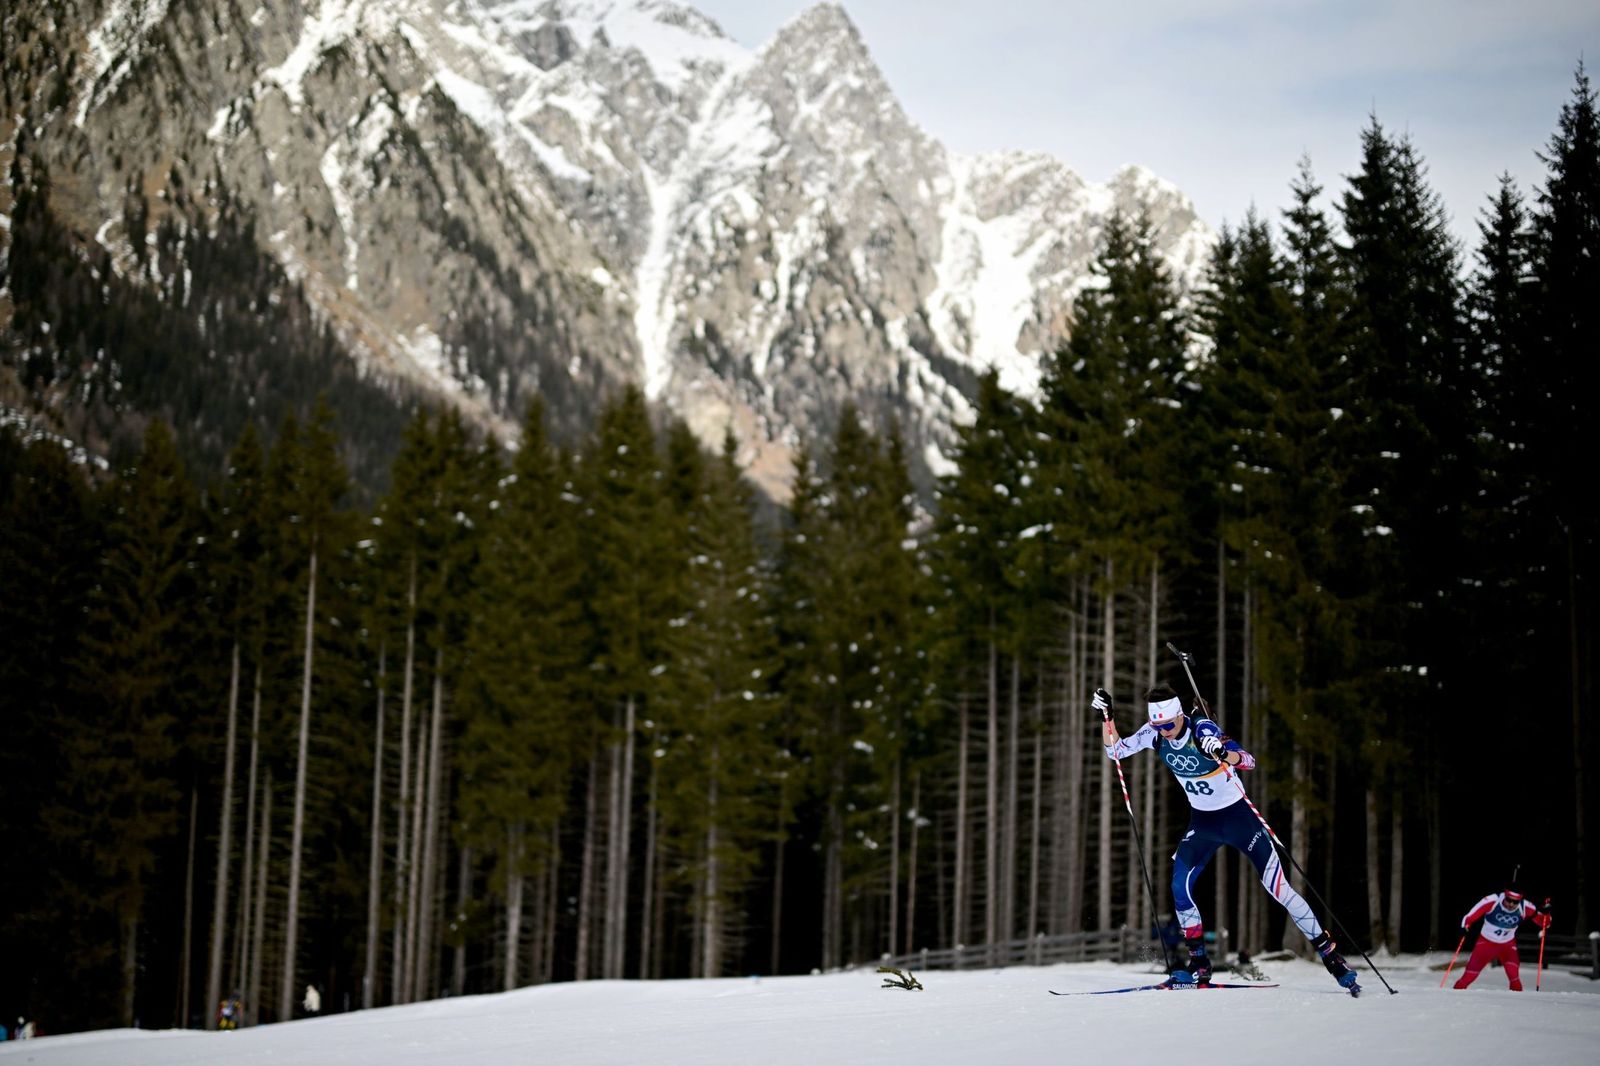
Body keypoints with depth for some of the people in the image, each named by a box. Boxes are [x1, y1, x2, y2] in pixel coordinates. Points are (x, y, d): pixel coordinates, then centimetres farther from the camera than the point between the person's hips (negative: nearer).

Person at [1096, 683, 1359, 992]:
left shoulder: (1202, 729, -25)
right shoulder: (1154, 735, -9)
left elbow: (1249, 761, -34)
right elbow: (1115, 750, 0)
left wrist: (1223, 753, -55)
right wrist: (1108, 717, -16)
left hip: (1238, 815, -5)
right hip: (1202, 821, 5)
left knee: (1277, 887, -8)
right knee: (1180, 885, -12)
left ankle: (1331, 955, 0)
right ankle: (1199, 964, 1)